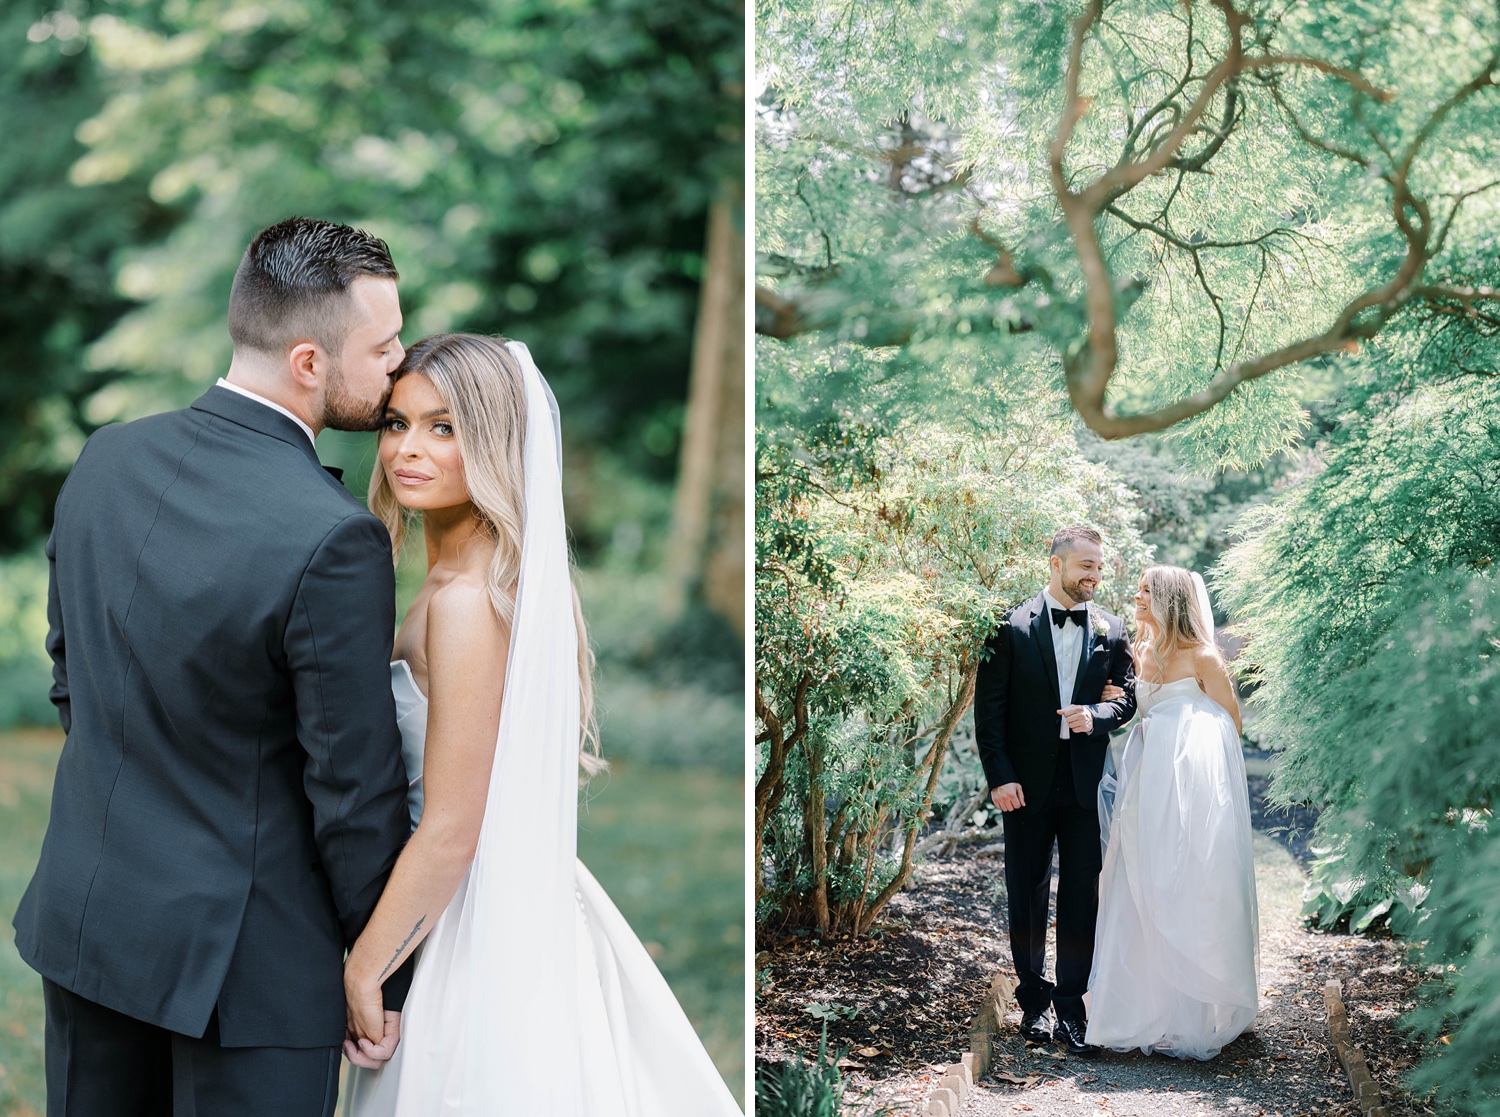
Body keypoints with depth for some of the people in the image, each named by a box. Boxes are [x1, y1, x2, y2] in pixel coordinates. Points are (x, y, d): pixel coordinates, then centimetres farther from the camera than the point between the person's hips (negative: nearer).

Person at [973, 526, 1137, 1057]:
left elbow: (1127, 697, 6)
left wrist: (1096, 715, -16)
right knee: (1027, 894, 8)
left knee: (1082, 893, 2)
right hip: (1026, 781, -1)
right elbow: (988, 706, -4)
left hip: (1085, 780, 2)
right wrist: (999, 777, -10)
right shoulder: (1012, 626, -3)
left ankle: (1070, 1006, 11)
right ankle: (1033, 1001, 20)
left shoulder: (1111, 631, 5)